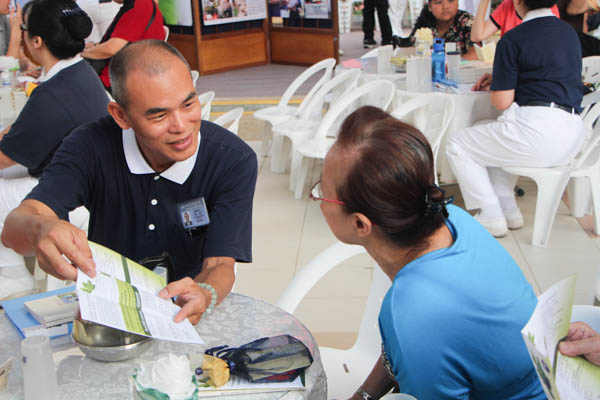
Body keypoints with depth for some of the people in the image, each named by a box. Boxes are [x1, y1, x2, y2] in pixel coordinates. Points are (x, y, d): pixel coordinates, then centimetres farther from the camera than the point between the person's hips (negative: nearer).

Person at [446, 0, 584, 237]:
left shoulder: (513, 39, -8)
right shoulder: (570, 33, 15)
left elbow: (501, 102, -9)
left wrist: (493, 89, 14)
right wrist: (499, 82, 24)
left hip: (538, 131, -8)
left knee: (456, 144, 11)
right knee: (486, 134, 33)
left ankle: (490, 217, 7)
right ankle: (507, 209, 25)